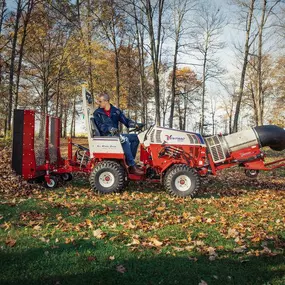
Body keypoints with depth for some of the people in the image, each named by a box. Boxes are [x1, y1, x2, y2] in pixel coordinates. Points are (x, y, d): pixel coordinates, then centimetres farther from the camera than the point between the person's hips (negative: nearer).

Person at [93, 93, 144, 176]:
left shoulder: (116, 111, 14)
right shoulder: (97, 113, 4)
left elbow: (125, 120, 7)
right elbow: (100, 125, -9)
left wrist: (135, 124, -11)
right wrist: (110, 129, -27)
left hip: (115, 135, 6)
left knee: (135, 137, -11)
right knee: (124, 139, -31)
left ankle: (130, 162, -12)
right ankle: (132, 166, -33)